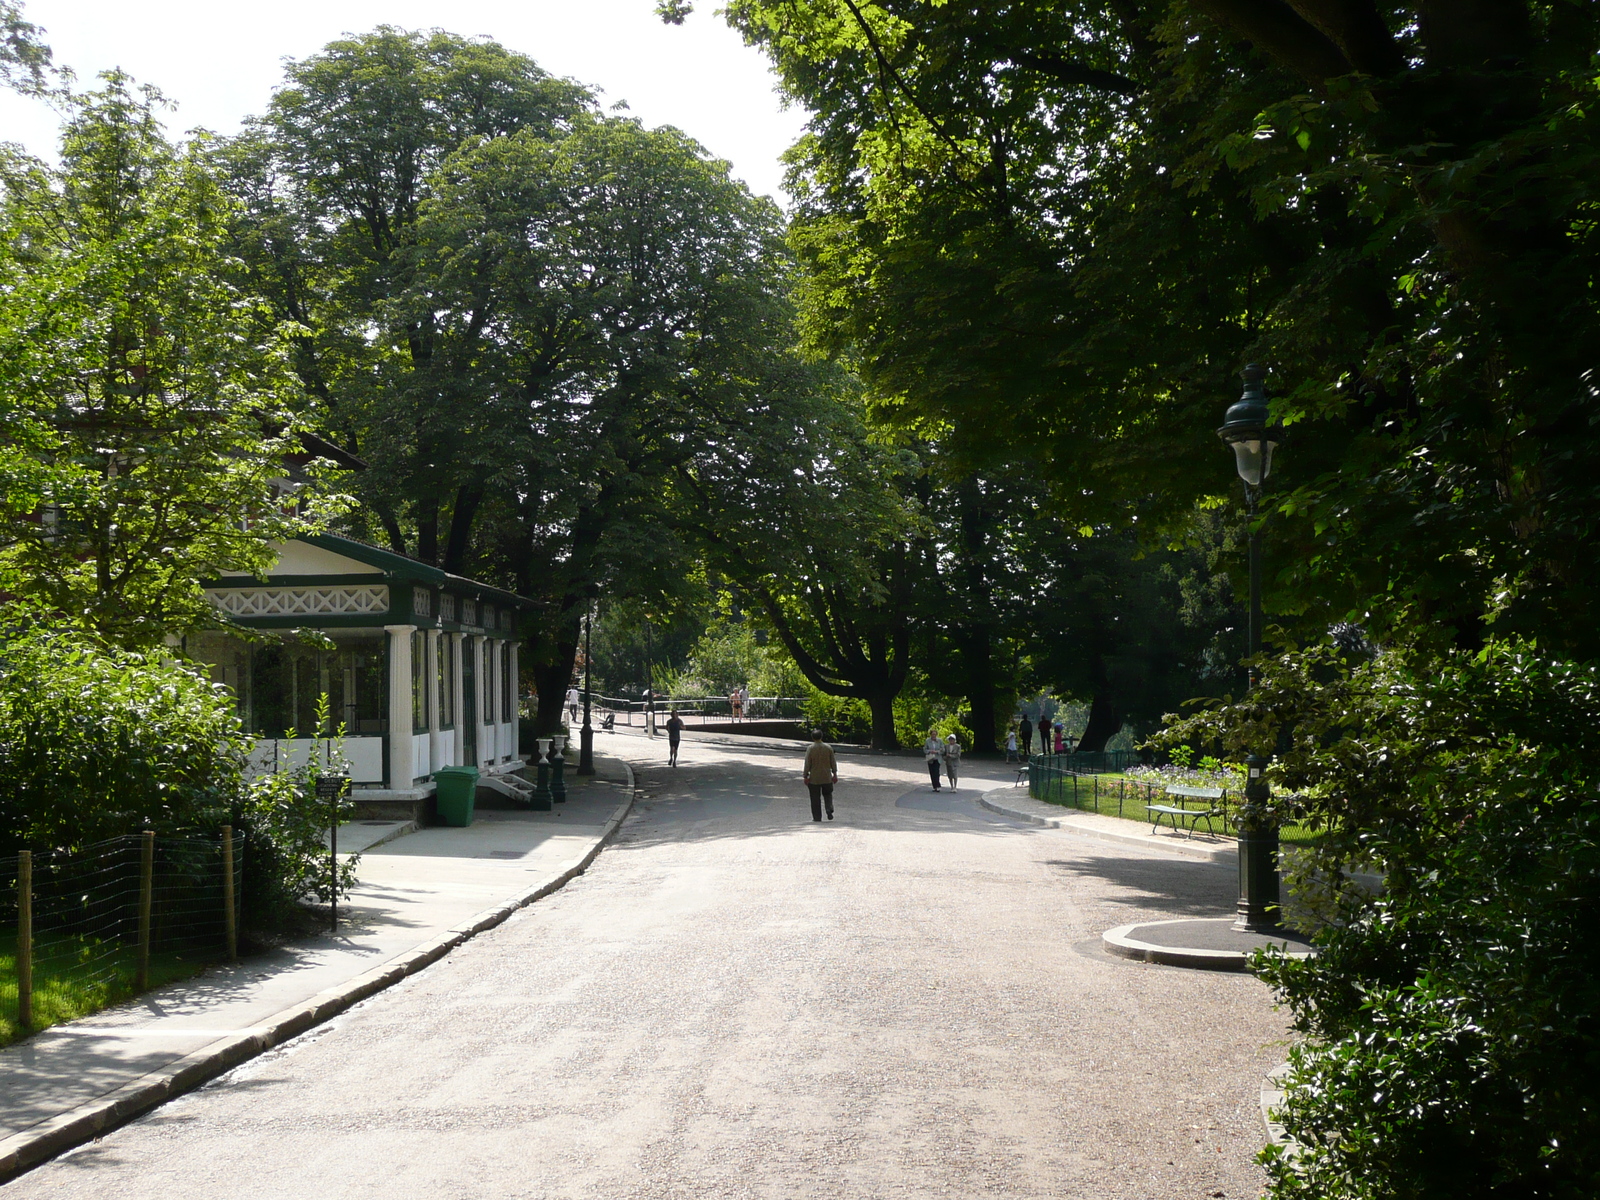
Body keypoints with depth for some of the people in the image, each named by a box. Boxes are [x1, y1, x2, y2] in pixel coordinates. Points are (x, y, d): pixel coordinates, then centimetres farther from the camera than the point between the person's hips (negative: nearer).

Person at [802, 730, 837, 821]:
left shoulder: (810, 748, -10)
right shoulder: (828, 748, -1)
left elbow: (807, 764, -9)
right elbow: (833, 762, 3)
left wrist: (806, 776, -3)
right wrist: (835, 774, 11)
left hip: (814, 778, -2)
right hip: (827, 777, 2)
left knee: (815, 799, 5)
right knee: (827, 794, 18)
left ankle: (817, 817, 6)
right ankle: (829, 810, -4)